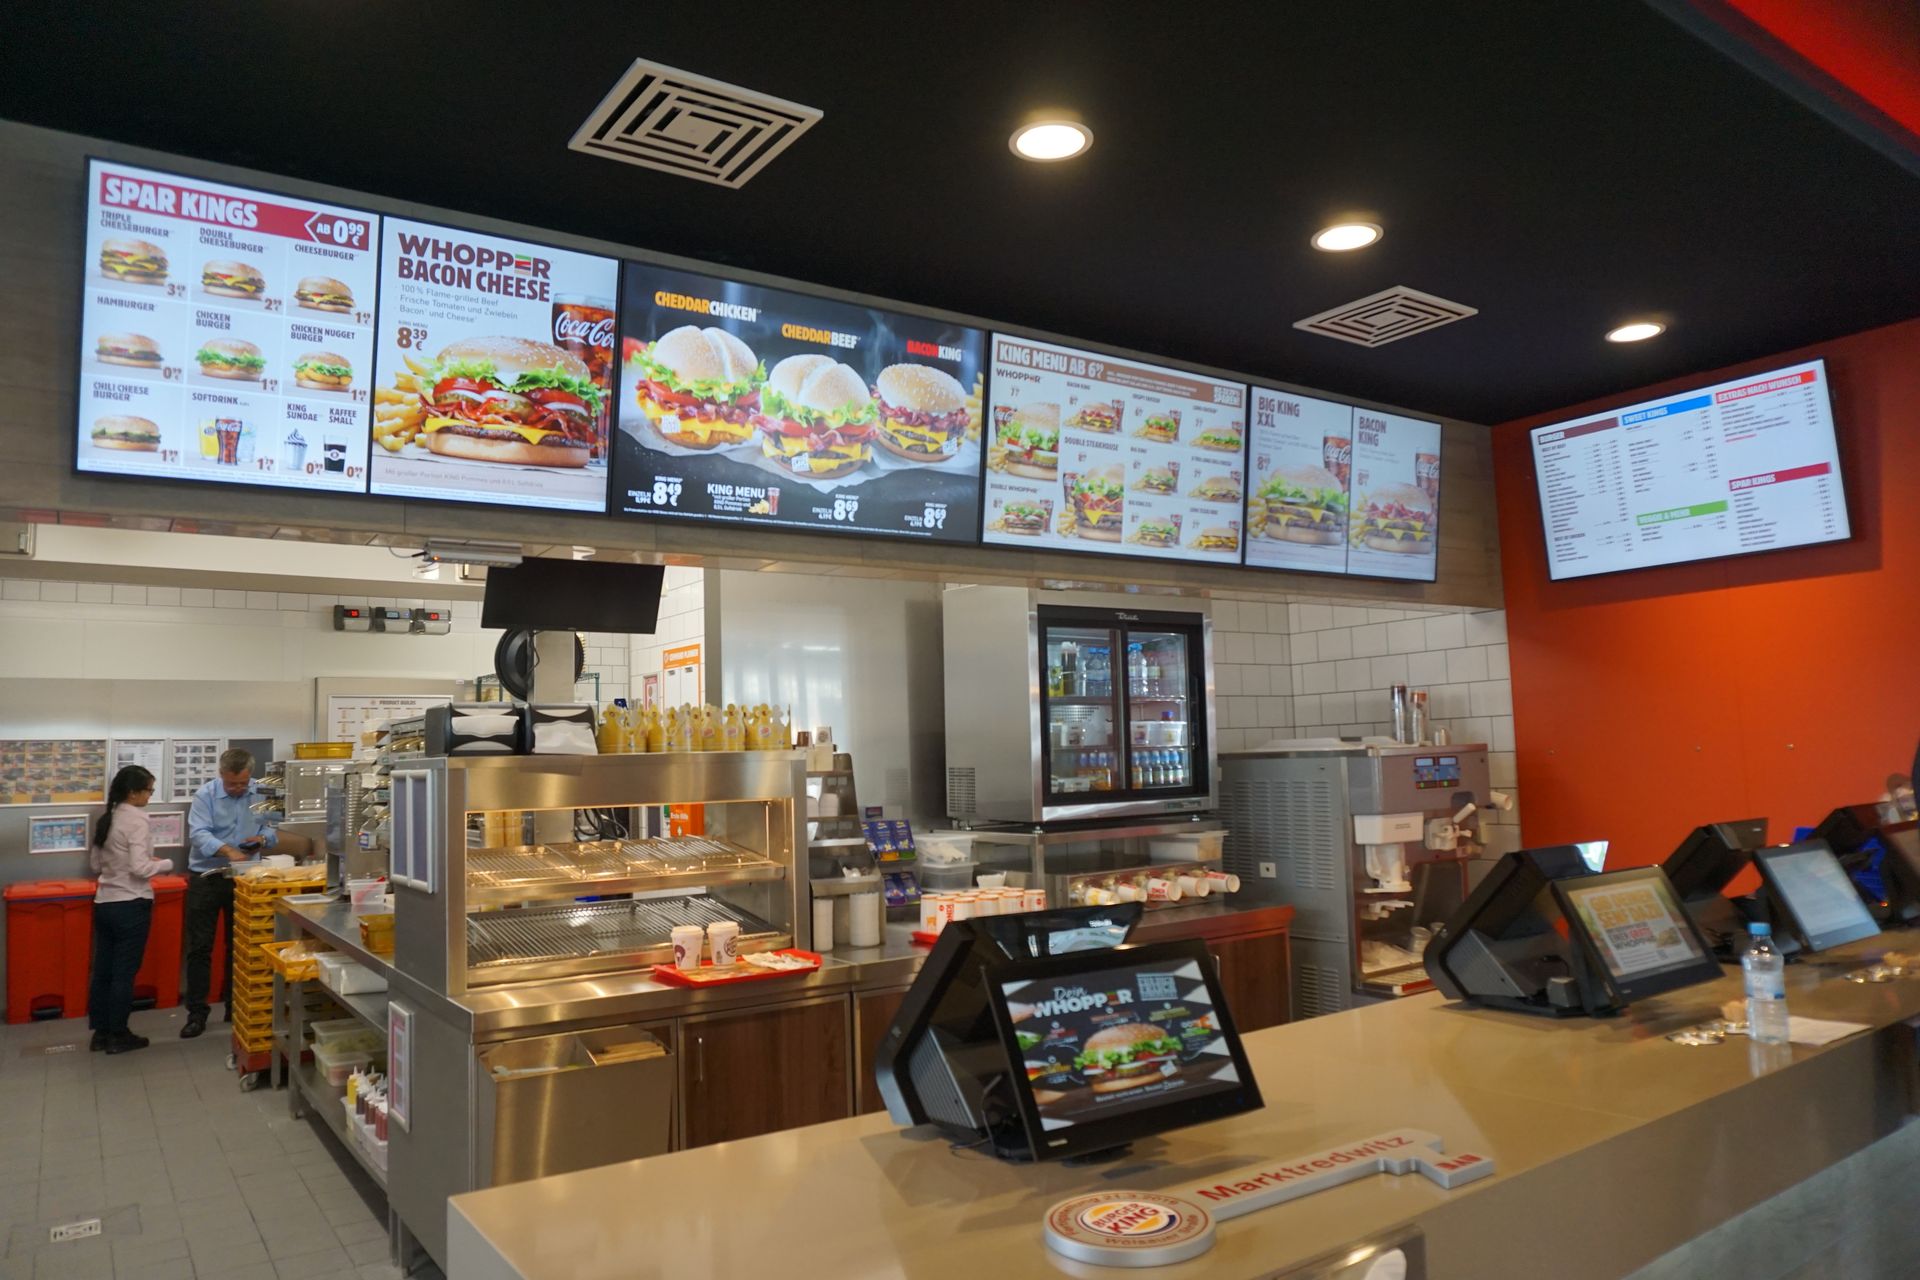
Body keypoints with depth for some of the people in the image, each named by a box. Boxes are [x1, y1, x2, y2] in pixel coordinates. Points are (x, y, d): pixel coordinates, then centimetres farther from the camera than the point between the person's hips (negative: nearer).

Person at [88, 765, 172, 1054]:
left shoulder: (106, 818, 9)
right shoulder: (139, 819, -16)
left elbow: (95, 864, 16)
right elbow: (139, 868, -21)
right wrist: (166, 864, -5)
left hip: (104, 903, 8)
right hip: (131, 905, -8)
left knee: (102, 970, 13)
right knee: (124, 972, 2)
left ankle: (100, 1033, 21)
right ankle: (118, 1035, 10)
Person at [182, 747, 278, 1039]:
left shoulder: (261, 794, -1)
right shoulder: (205, 795, -11)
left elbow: (275, 829, 6)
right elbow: (198, 834, -23)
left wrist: (263, 838, -17)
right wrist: (228, 850, -39)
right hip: (206, 879, -2)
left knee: (238, 945, 11)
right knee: (199, 947, 0)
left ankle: (236, 1007, 22)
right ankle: (197, 1013, 8)